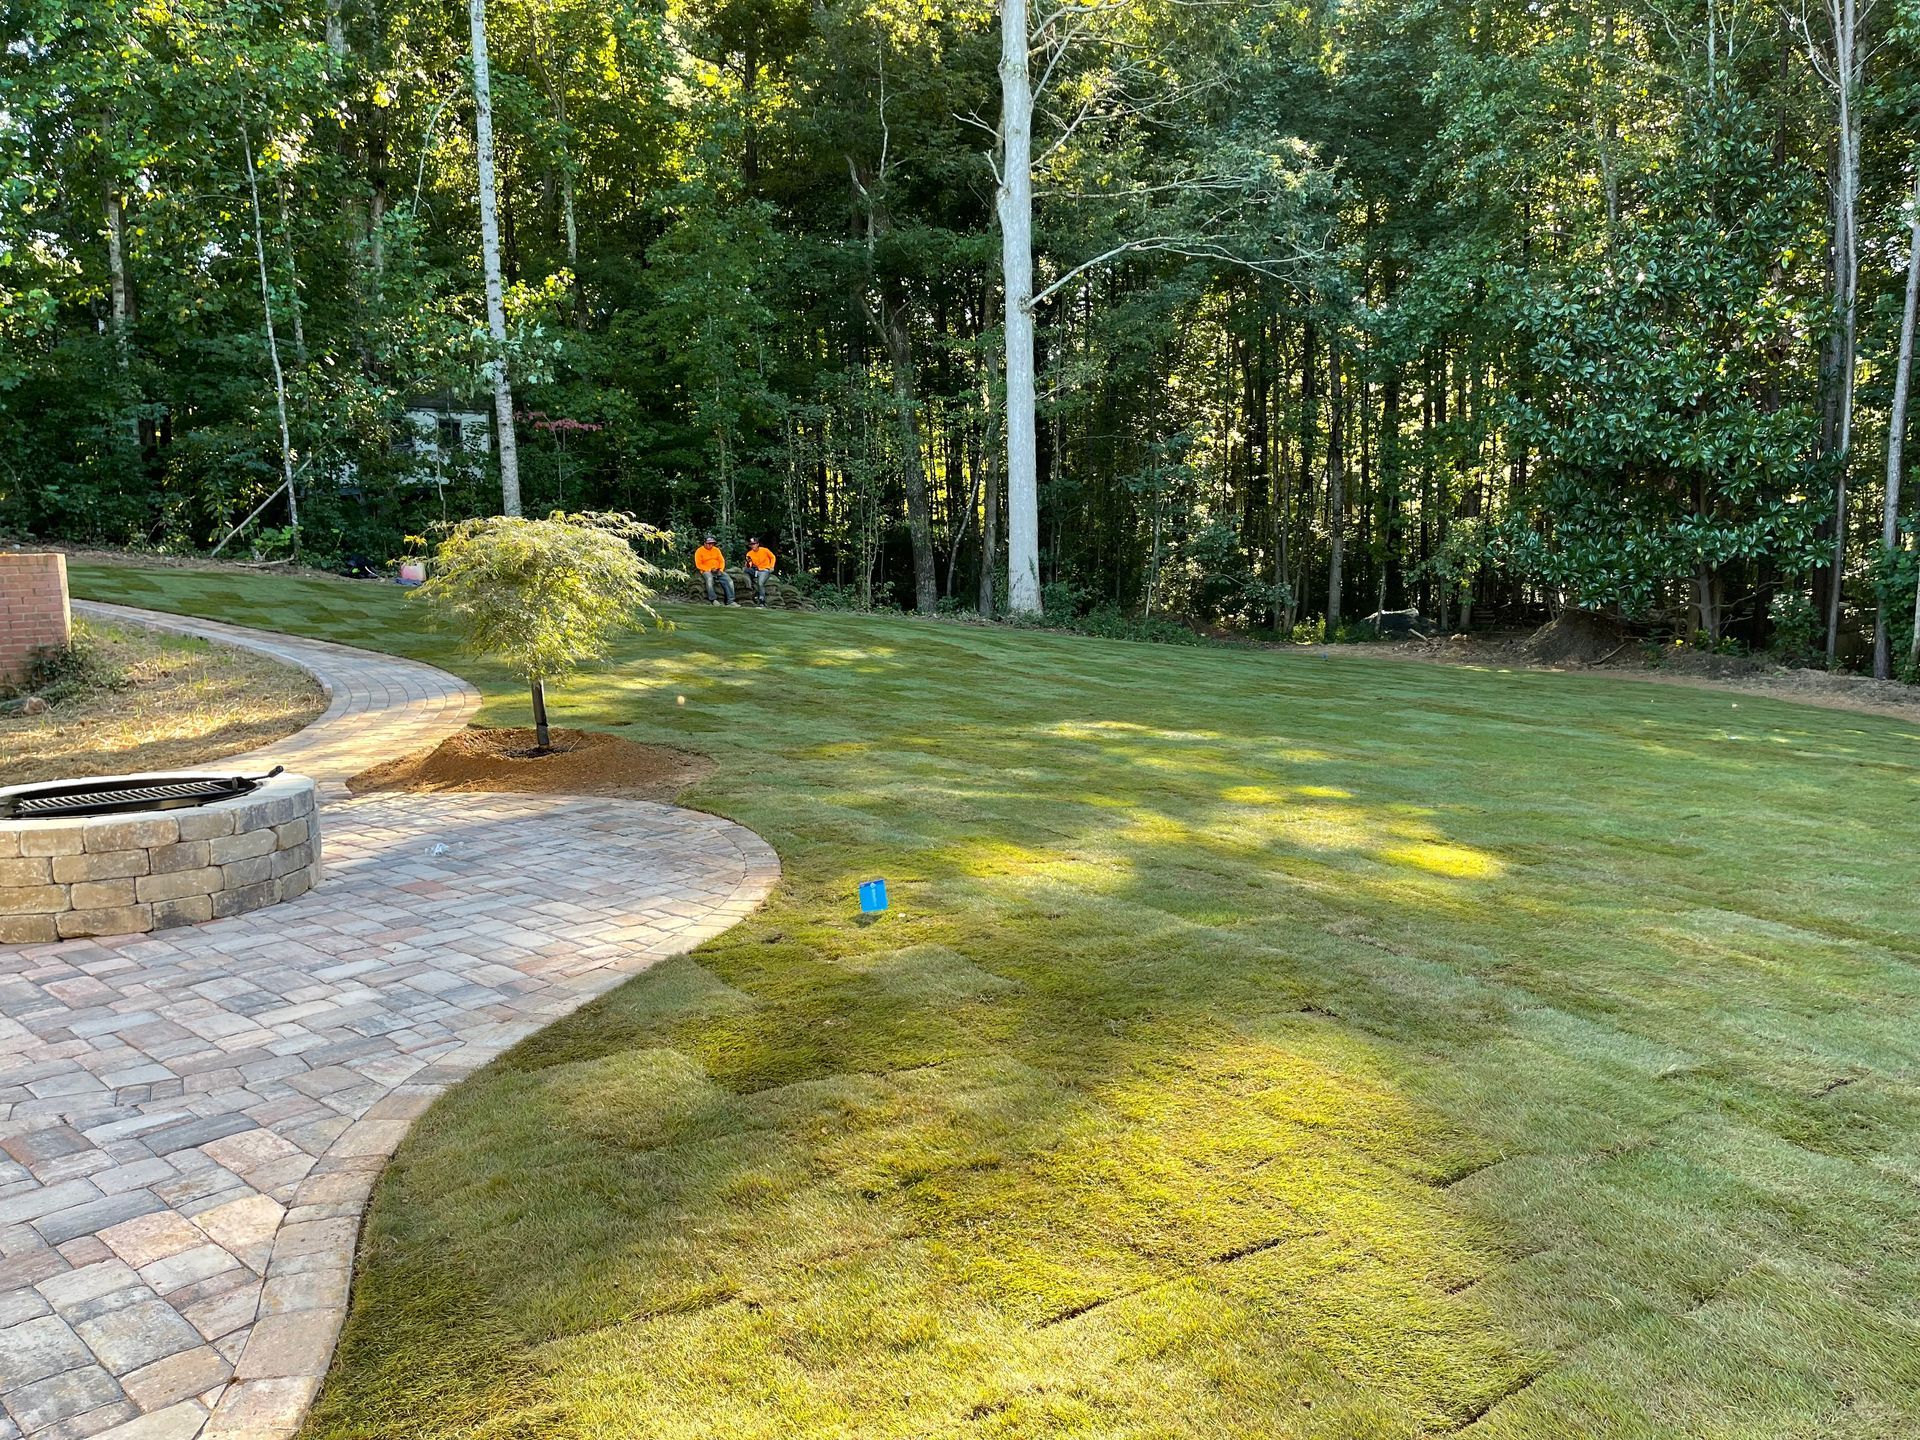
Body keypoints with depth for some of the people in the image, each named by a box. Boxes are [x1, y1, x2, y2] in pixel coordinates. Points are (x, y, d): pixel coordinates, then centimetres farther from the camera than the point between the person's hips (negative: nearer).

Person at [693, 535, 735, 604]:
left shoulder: (716, 550, 13)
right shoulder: (699, 551, 0)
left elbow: (722, 561, 13)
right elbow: (698, 565, -6)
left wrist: (721, 569, -7)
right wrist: (710, 569, -14)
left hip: (718, 571, 4)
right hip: (706, 571, -4)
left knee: (729, 580, -20)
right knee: (709, 579, -39)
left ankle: (730, 601, -21)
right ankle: (713, 599, -35)